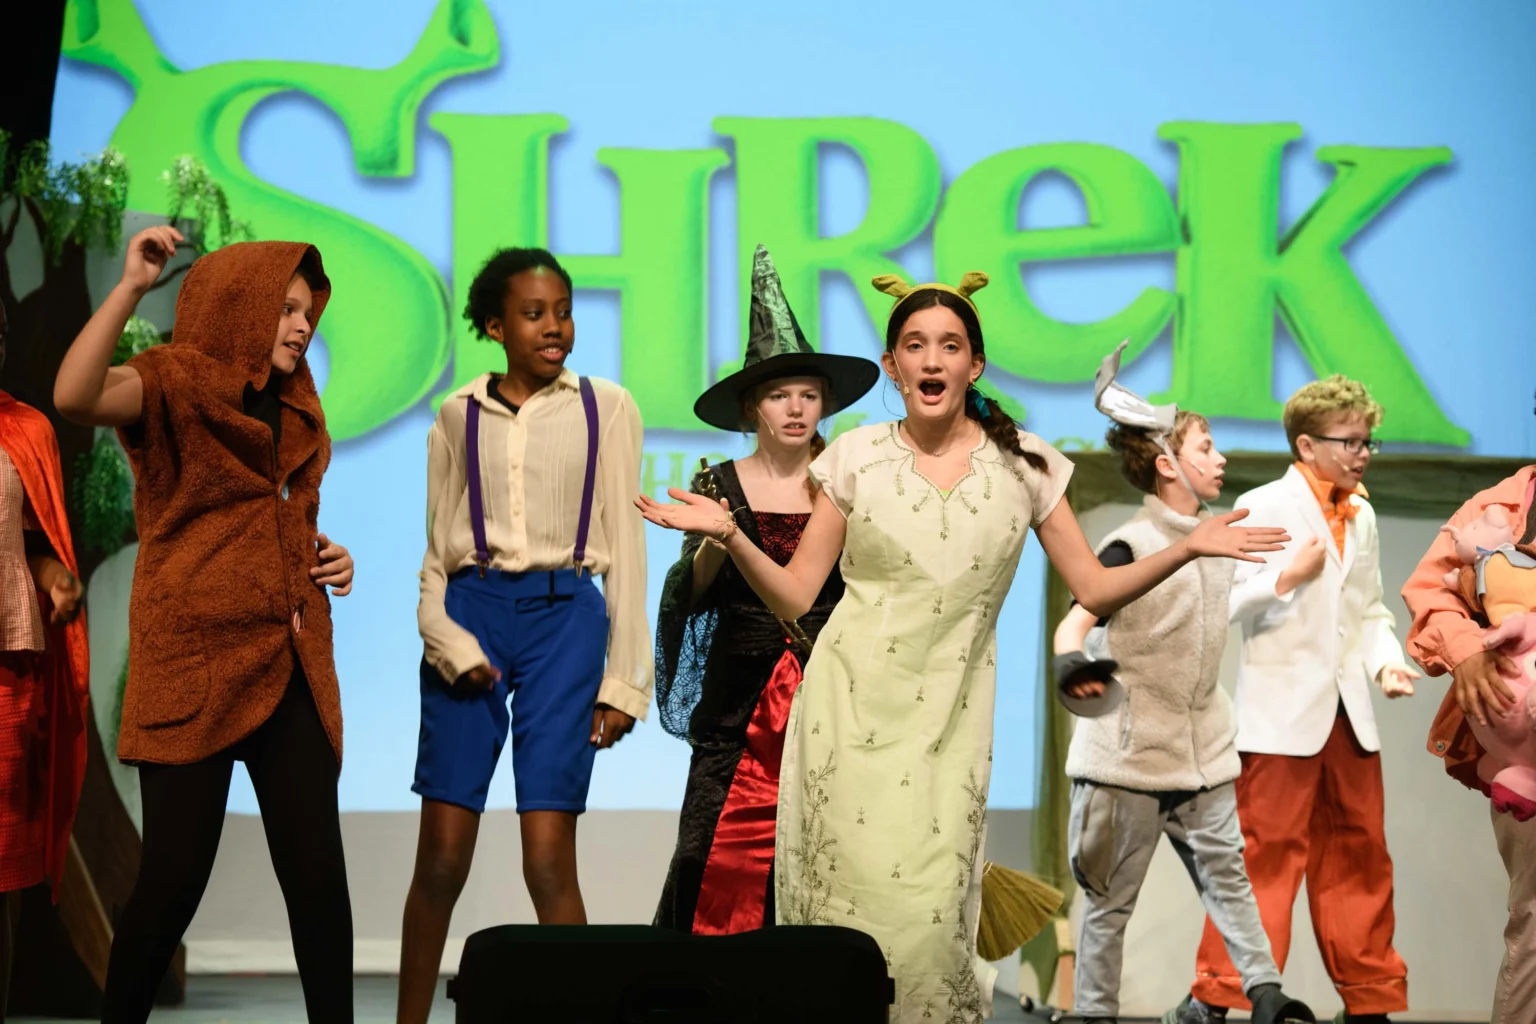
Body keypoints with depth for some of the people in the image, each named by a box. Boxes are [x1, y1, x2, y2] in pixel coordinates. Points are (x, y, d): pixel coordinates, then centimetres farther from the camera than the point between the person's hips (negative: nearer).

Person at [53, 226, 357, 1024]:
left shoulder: (295, 413, 17)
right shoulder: (174, 383, -3)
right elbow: (74, 395, -26)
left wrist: (327, 560, 11)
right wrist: (131, 287, -31)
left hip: (291, 666, 6)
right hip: (195, 665, -6)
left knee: (318, 874, 2)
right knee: (174, 875, -4)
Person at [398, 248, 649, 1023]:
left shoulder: (606, 409, 6)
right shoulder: (459, 415, 10)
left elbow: (624, 547, 6)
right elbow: (436, 550, 11)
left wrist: (624, 678, 2)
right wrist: (447, 639, -7)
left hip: (565, 617, -1)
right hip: (470, 614, 2)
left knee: (548, 860, -8)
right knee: (441, 857, 1)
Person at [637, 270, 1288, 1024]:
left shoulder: (1024, 465, 4)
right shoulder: (855, 458, 3)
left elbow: (1096, 591, 5)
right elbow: (794, 596, 4)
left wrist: (1188, 548, -8)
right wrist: (730, 535, -12)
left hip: (949, 717, 0)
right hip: (853, 707, 0)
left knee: (930, 913, -9)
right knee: (853, 902, -3)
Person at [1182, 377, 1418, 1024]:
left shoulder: (1362, 515, 15)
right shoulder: (1262, 507, -4)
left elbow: (1370, 609, 19)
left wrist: (1387, 660, 2)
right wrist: (1289, 576, -16)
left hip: (1349, 712, 6)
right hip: (1282, 713, -6)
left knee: (1359, 858, 10)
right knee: (1267, 855, -5)